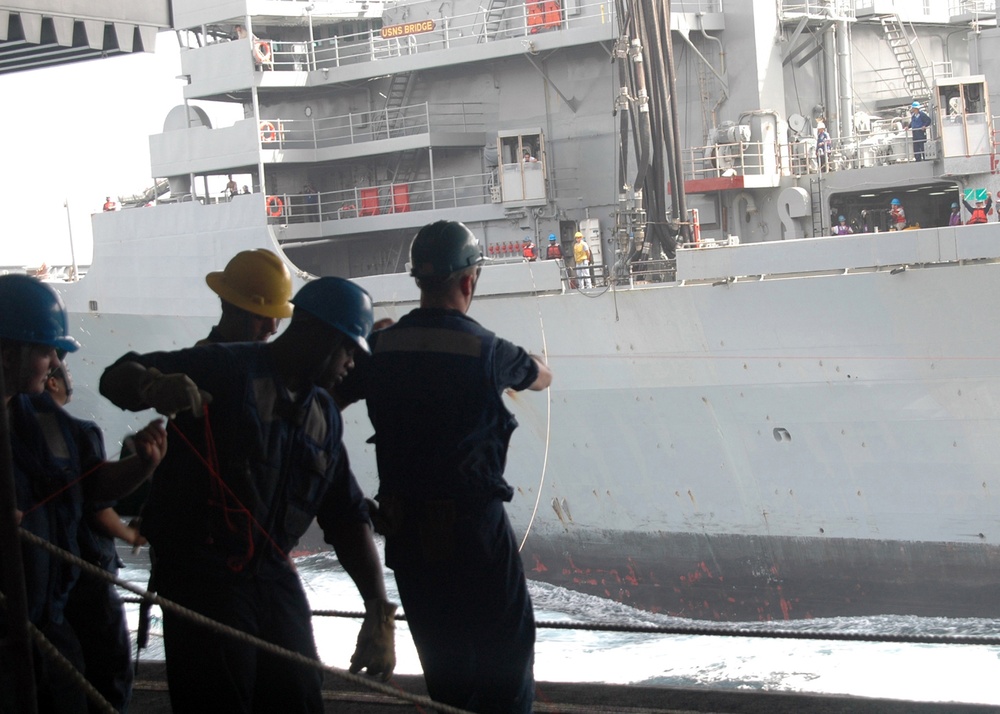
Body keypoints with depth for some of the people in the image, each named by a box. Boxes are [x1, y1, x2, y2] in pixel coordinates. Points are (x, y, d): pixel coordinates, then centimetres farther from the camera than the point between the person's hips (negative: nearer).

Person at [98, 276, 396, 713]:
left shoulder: (325, 417, 14)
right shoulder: (228, 368, -8)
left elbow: (347, 518, 14)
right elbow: (116, 379, -15)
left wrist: (379, 612, 4)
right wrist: (154, 386, -39)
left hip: (272, 575, 7)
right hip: (201, 573, -7)